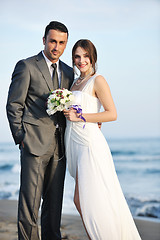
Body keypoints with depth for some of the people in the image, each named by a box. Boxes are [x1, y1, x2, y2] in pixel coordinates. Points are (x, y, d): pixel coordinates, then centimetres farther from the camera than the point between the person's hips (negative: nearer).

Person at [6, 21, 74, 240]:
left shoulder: (68, 72, 15)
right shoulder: (26, 66, -2)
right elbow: (13, 105, -3)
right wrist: (20, 138, -7)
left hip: (59, 146, 5)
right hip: (35, 144, -5)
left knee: (54, 201, 10)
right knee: (30, 202, -5)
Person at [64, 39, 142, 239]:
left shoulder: (97, 81, -5)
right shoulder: (75, 83, 18)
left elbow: (112, 114, -12)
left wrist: (80, 117, -14)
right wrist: (64, 110, 7)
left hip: (89, 144, -8)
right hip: (75, 144, 8)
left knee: (87, 200, -10)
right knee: (80, 201, 6)